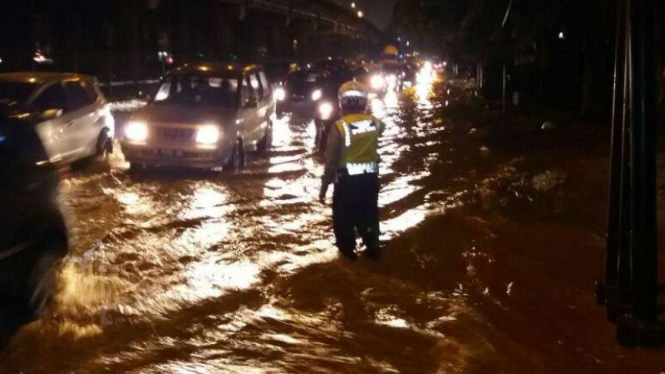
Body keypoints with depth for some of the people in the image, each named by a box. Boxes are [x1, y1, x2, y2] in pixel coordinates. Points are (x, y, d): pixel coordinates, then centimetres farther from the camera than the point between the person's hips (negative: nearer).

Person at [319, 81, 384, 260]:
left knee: (344, 217, 14)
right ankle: (373, 248, 28)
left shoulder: (340, 127, -19)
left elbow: (331, 161, -16)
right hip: (370, 177, 4)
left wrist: (324, 187, -7)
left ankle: (347, 250, 22)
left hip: (347, 179, -4)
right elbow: (381, 127, 24)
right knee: (369, 214, 21)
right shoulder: (374, 123, -6)